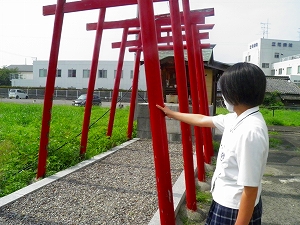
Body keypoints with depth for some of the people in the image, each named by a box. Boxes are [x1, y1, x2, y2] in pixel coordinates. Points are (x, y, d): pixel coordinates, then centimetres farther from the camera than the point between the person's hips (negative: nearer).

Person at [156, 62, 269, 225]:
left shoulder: (250, 132, -31)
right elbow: (203, 120, 12)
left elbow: (250, 190, -27)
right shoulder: (236, 118, -2)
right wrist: (172, 114, 21)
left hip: (237, 209, -9)